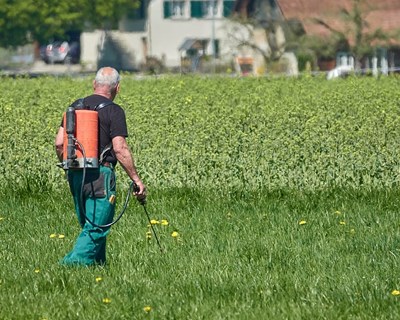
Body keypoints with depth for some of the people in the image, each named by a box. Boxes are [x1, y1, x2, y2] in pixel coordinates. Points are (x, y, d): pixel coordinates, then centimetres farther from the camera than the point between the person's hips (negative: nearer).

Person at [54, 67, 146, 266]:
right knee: (97, 226, -6)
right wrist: (136, 179, -8)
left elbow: (59, 143, 8)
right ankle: (76, 261, -22)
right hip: (99, 175, -6)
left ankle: (98, 264, 18)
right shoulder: (113, 111, -8)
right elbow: (119, 149, -14)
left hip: (75, 175, 6)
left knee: (89, 225, 17)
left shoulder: (76, 107, 10)